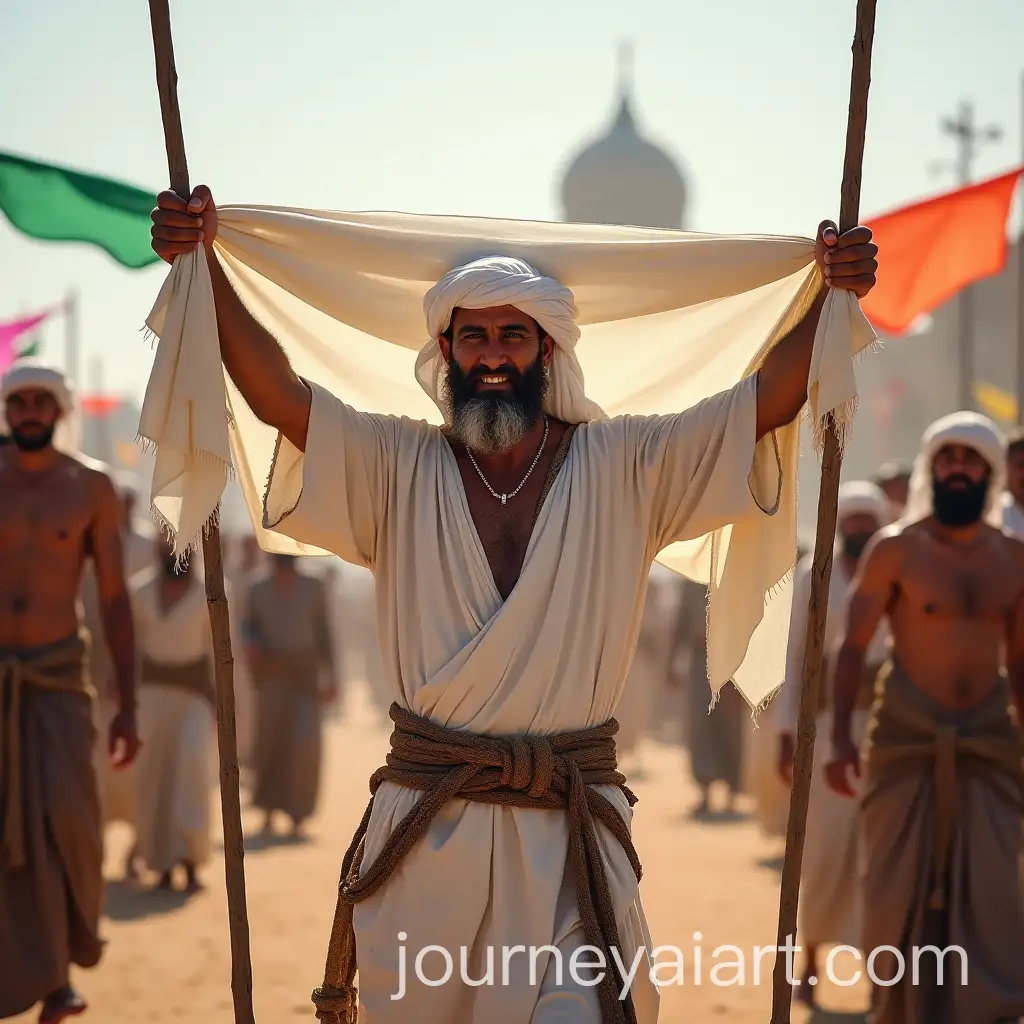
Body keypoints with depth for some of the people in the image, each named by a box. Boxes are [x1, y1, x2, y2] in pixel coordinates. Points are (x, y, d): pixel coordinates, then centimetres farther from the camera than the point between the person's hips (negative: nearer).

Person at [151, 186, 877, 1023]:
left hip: (570, 836, -1)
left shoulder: (626, 468, 5)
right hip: (424, 825, 1)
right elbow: (274, 390, -4)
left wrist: (833, 296, -11)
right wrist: (204, 267, -14)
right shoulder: (394, 468, 6)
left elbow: (768, 399, 0)